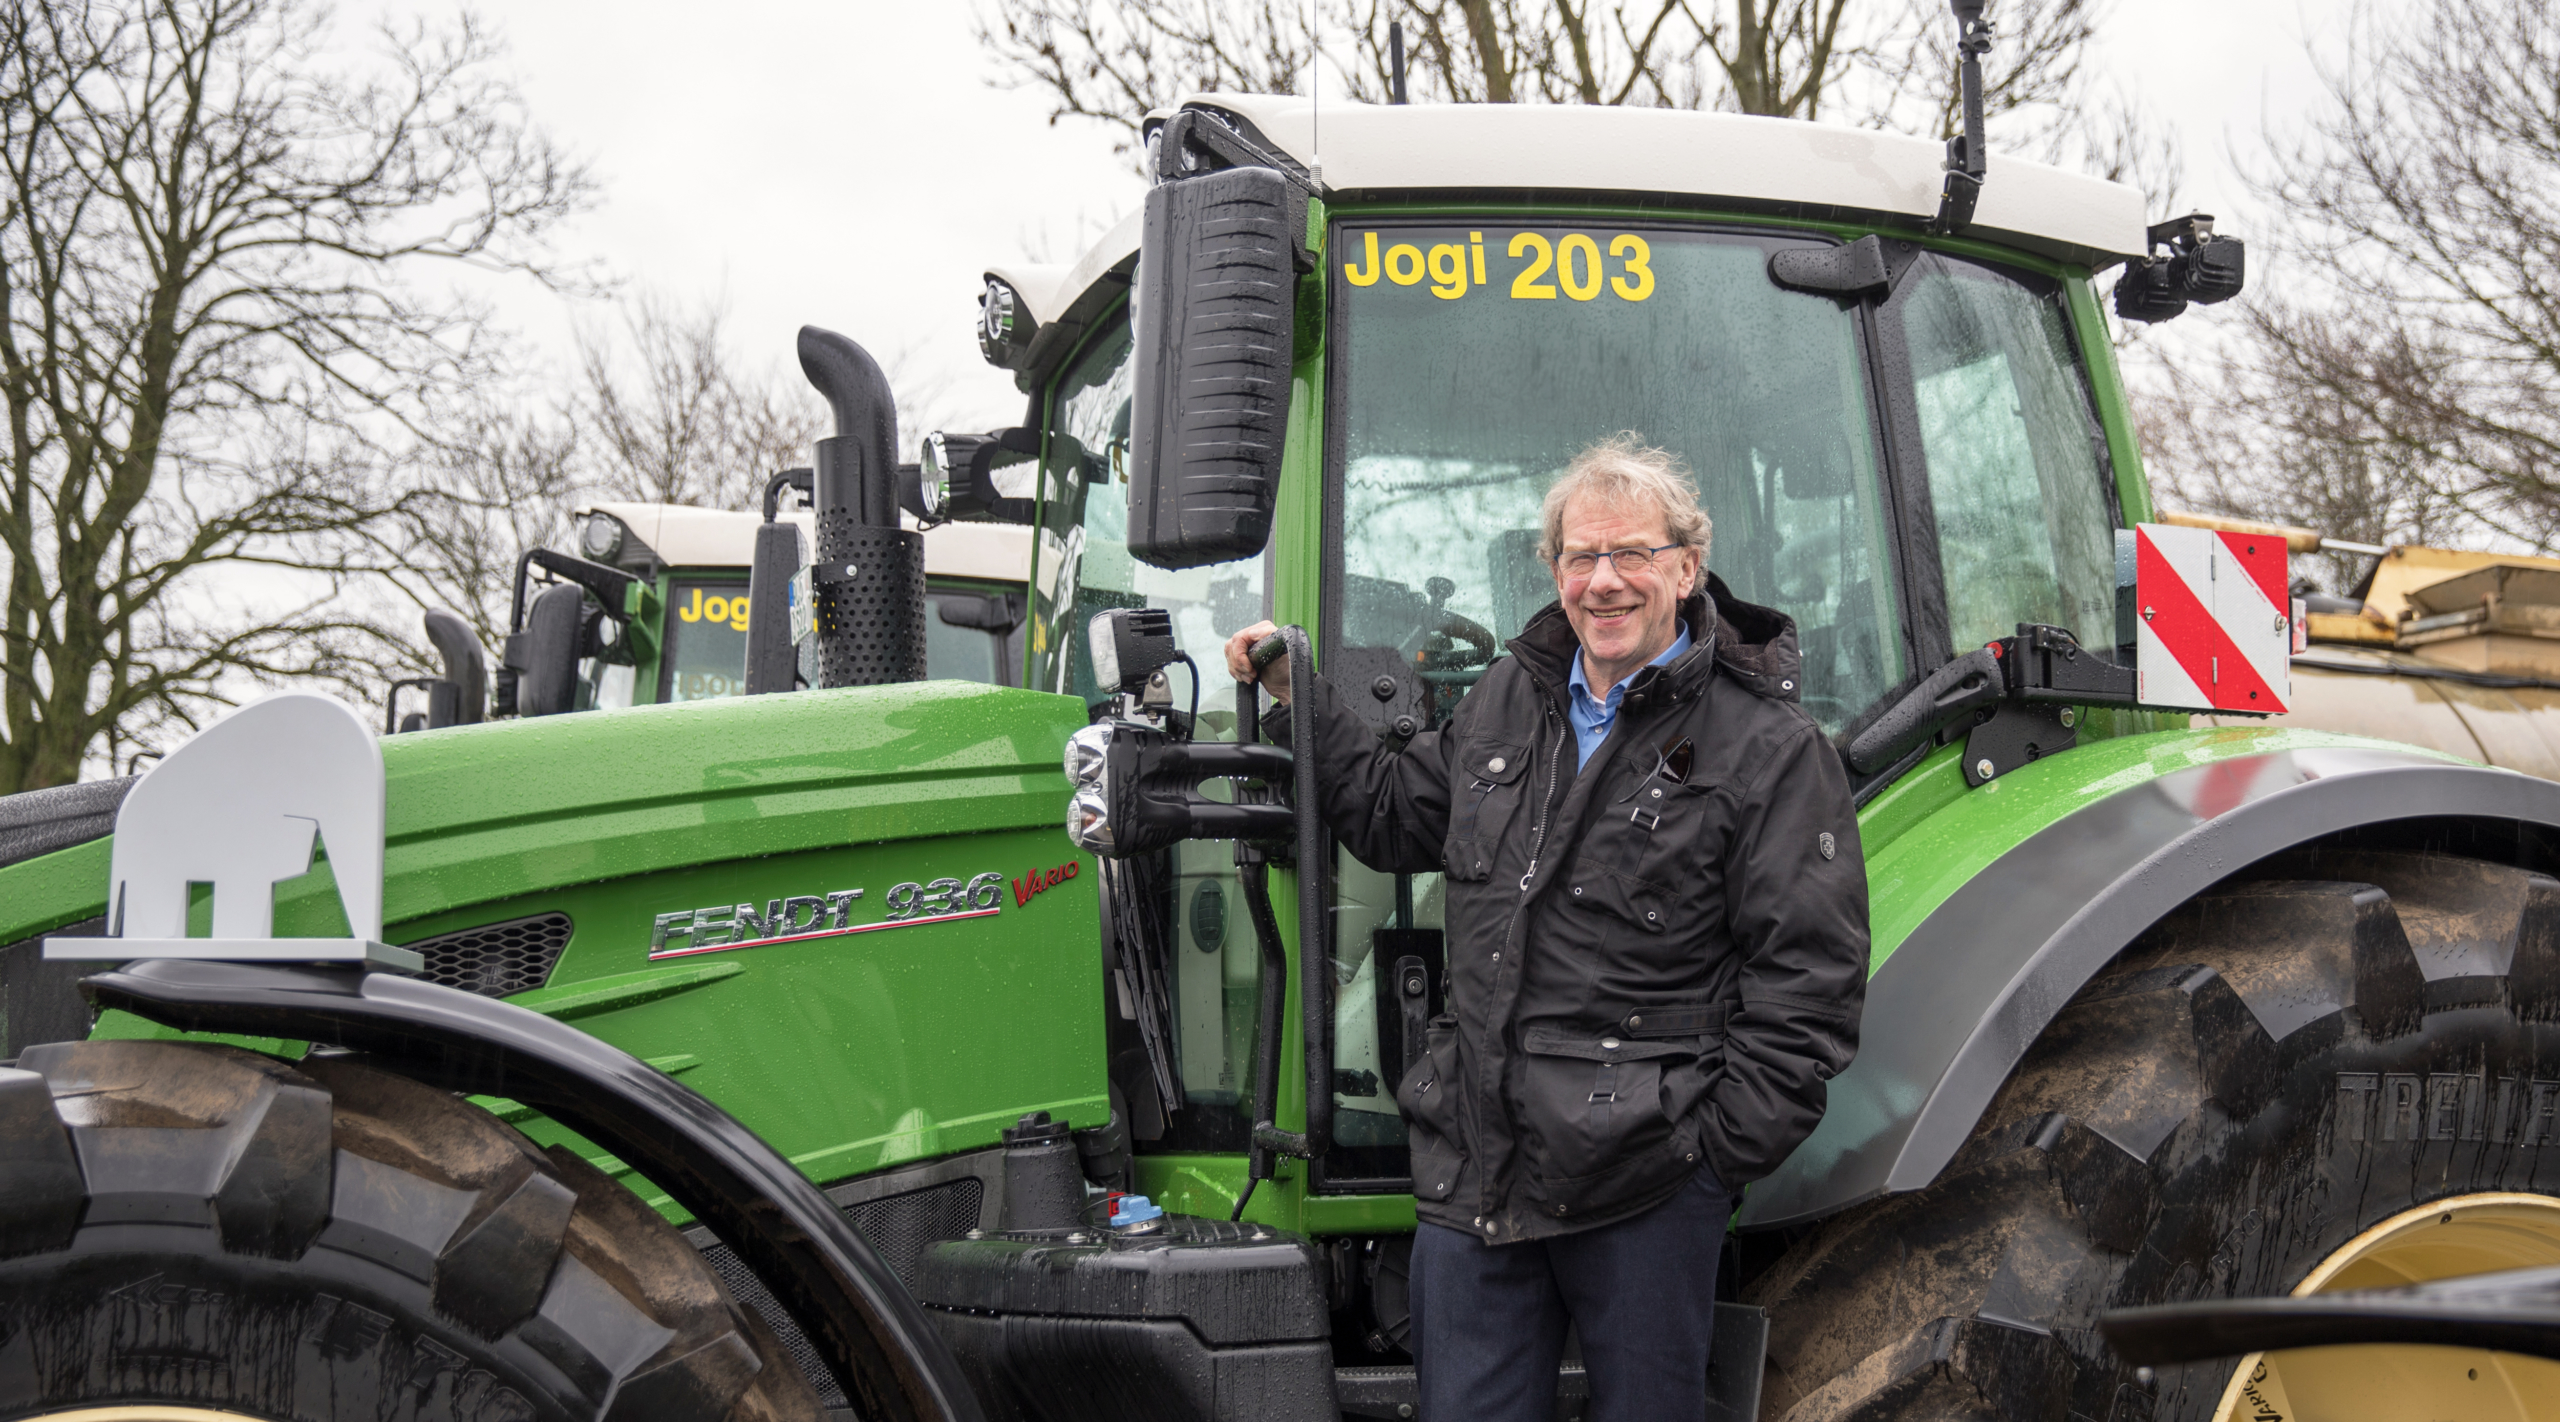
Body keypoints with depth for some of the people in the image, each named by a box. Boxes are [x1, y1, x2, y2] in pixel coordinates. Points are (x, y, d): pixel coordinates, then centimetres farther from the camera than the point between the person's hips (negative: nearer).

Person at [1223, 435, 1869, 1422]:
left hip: (1644, 1182, -5)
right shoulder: (1507, 700, 13)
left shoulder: (1769, 746, -6)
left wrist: (1724, 1150, -13)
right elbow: (1394, 815, 26)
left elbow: (1808, 978, -9)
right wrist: (1295, 700, 18)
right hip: (1475, 1157, 5)